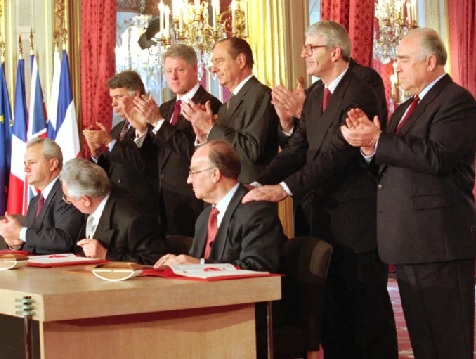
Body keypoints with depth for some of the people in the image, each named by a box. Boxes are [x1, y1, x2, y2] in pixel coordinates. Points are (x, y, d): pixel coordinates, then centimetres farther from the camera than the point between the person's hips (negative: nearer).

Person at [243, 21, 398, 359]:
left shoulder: (359, 94, -15)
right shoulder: (315, 97, 13)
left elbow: (336, 154, -24)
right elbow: (297, 150, 8)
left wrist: (284, 189, -29)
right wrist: (259, 185, -7)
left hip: (357, 216, -8)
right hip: (324, 214, 8)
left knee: (367, 303, -1)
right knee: (332, 302, 13)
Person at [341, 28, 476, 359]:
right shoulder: (406, 109, 21)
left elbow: (436, 157, -23)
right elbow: (392, 166, 17)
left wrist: (377, 142, -19)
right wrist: (369, 142, -2)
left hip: (440, 242, -10)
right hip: (409, 243, 10)